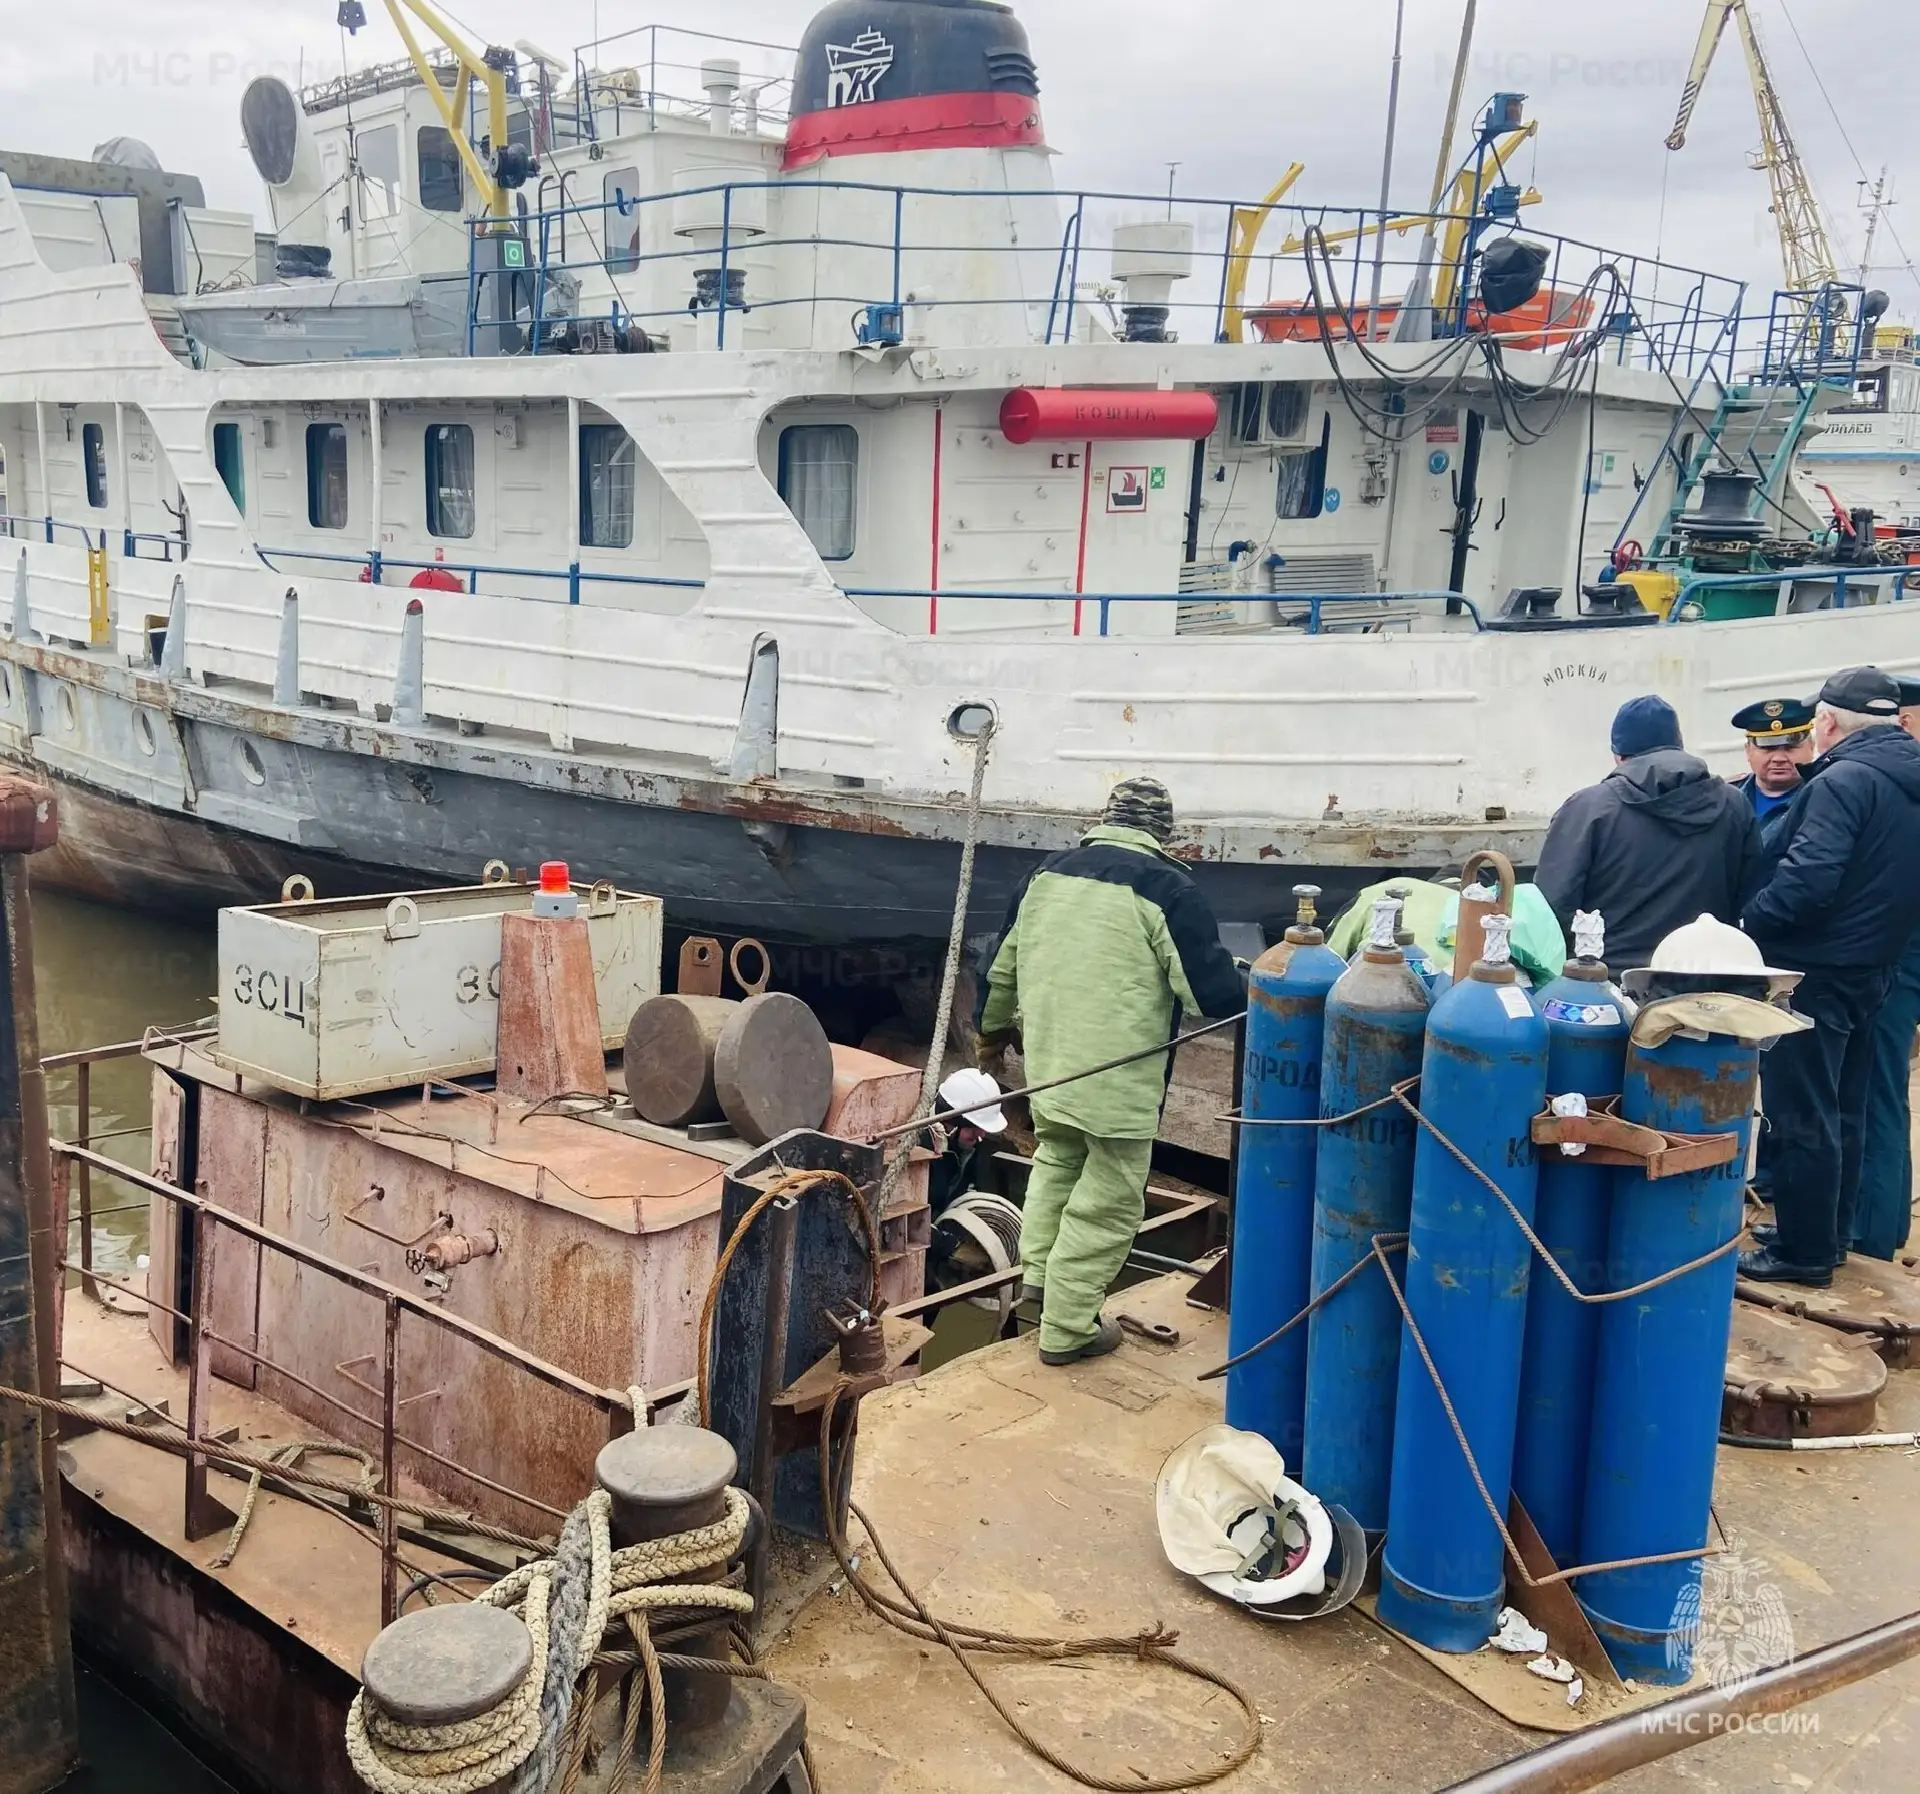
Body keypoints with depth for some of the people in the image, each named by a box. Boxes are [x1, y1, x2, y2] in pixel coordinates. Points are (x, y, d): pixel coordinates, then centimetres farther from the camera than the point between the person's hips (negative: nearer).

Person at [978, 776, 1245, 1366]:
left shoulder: (1046, 873, 7)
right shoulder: (1165, 888, -12)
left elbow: (1002, 965, 16)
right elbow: (1213, 991, -15)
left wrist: (993, 1029, 32)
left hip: (1048, 1064, 6)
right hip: (1118, 1080, -6)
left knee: (1057, 1159, 30)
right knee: (1107, 1202, 7)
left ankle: (1038, 1274, 34)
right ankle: (1067, 1329, 14)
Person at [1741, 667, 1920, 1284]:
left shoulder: (1844, 781, -18)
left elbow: (1808, 878, -27)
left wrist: (1747, 924, -16)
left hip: (1813, 972, -9)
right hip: (1870, 970, 9)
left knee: (1801, 1115, -1)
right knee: (1843, 1110, 18)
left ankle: (1803, 1250, 5)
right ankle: (1831, 1233, 30)